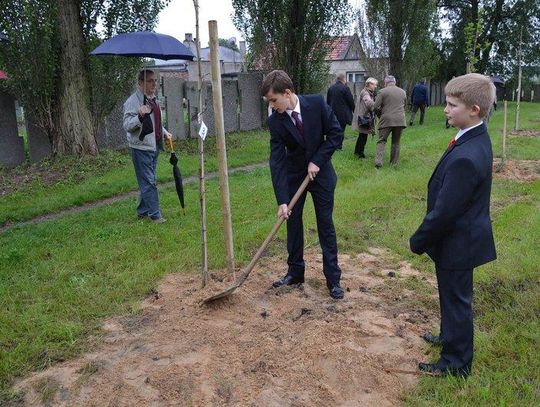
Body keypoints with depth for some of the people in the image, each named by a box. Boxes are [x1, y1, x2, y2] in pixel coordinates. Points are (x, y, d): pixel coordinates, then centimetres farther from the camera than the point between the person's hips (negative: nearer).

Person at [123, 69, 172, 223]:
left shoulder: (153, 99, 14)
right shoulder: (133, 101, -14)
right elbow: (127, 126, -19)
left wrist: (164, 132, 15)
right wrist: (140, 117, -34)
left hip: (154, 146, 9)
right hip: (141, 148, -9)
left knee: (149, 181, 15)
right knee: (148, 182, -7)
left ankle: (143, 211, 26)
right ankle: (155, 214, 0)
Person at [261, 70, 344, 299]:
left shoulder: (317, 103, -18)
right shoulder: (275, 121, -15)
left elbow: (336, 133, -10)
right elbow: (276, 161, -18)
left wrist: (317, 161, -17)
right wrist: (282, 200, -24)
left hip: (320, 172, -1)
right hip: (293, 175, 2)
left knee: (325, 224, 2)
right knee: (292, 222, 6)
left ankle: (333, 278, 11)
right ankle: (295, 272, 22)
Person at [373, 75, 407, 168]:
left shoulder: (383, 91, -1)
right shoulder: (403, 92, 14)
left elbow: (375, 107, -4)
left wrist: (380, 114, 13)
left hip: (386, 120, -3)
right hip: (400, 120, 3)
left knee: (381, 141, 2)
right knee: (396, 142, 11)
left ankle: (378, 161, -13)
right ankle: (394, 163, 14)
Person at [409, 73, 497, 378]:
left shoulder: (466, 157, -32)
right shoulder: (477, 139, 1)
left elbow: (444, 211, -26)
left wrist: (420, 241, -12)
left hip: (457, 242, -9)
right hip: (463, 235, 9)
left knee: (456, 300, 9)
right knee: (455, 296, 27)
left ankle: (456, 363, 28)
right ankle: (451, 337, 49)